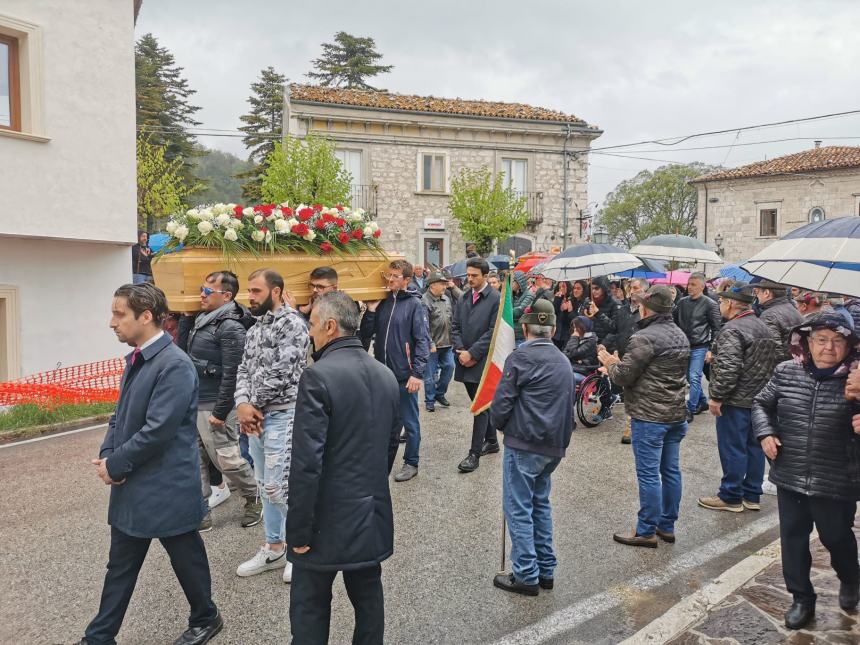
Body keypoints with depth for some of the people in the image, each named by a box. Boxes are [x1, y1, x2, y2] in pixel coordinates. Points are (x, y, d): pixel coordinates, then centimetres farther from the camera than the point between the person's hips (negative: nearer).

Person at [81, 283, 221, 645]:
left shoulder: (175, 365, -22)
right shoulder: (136, 358, 7)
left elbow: (158, 430, -25)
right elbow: (121, 414, 14)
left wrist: (116, 465, -14)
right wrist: (107, 455, -2)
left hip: (166, 489, -8)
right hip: (132, 486, 8)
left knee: (187, 559, 13)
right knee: (120, 566, 19)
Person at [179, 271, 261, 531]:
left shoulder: (230, 327, -17)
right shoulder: (203, 319, 10)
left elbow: (231, 374, -19)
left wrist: (220, 412, -19)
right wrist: (187, 318, 9)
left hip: (213, 407, -9)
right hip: (194, 403, 9)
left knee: (226, 459, 2)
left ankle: (255, 499, 25)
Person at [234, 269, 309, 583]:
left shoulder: (292, 323, -12)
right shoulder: (254, 329, 15)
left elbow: (282, 372, -19)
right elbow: (244, 369, 12)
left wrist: (254, 405, -9)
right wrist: (243, 404, -6)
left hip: (281, 414, -8)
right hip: (256, 415, 8)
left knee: (278, 487, -7)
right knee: (265, 486, 14)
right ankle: (274, 548, 27)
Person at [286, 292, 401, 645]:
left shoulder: (318, 376, -19)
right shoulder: (387, 376, 3)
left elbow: (306, 461, -21)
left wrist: (299, 530, -13)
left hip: (328, 519, -6)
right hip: (372, 514, 7)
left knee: (310, 610, 9)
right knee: (368, 601, 20)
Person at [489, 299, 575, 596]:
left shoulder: (521, 357, -11)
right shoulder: (563, 360, 13)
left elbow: (503, 401, -12)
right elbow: (567, 405, 17)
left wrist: (498, 424, 7)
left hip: (524, 443, -8)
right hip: (553, 444, 8)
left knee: (518, 508, 2)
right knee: (540, 504, 18)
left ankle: (526, 575, 8)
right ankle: (545, 571, 25)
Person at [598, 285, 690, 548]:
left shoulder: (644, 338, -18)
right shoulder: (681, 336, 12)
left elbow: (624, 376, -16)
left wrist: (610, 363, 6)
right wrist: (619, 363, 16)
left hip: (650, 416, -9)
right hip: (676, 414, 9)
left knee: (648, 474, -1)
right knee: (671, 470, 14)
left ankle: (646, 531, 8)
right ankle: (667, 526, 26)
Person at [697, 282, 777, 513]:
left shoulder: (732, 330, -19)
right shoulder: (763, 327, 12)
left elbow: (728, 369, -26)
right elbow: (771, 363, 20)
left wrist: (716, 397, -18)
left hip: (736, 401, -9)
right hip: (759, 398, 9)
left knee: (732, 449, 1)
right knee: (754, 446, 15)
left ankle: (731, 497, 11)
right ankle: (752, 496, 25)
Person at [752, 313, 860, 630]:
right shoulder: (786, 372, -3)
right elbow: (762, 404, 11)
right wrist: (765, 433, -4)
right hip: (789, 477, 3)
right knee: (793, 538, 13)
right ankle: (802, 599, 33)